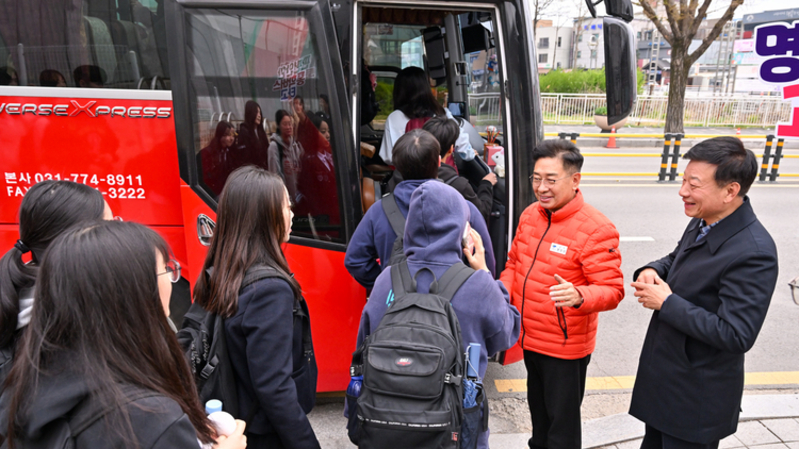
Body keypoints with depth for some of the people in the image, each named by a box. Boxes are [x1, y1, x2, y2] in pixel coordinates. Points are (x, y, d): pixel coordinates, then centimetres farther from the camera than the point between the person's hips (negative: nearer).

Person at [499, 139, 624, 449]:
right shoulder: (530, 215, 0)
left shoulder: (596, 229, -21)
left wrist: (578, 296, -43)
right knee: (537, 407, 29)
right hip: (530, 338, 7)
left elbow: (612, 289, -22)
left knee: (562, 422, 11)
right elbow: (514, 262, 12)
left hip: (566, 347, -7)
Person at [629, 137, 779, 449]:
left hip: (698, 397, -8)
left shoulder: (753, 254, -29)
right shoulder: (702, 223, -2)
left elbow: (735, 336, -30)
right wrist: (653, 271, -5)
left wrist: (667, 303, -24)